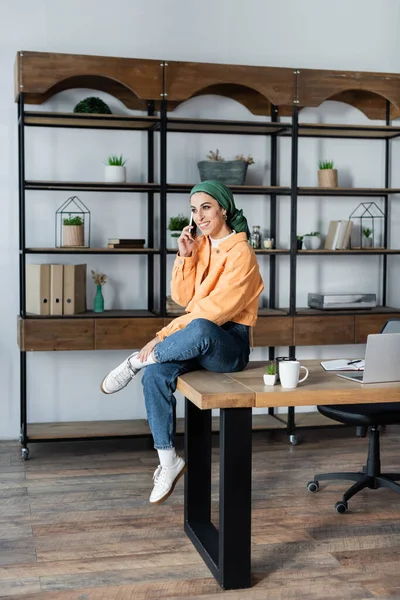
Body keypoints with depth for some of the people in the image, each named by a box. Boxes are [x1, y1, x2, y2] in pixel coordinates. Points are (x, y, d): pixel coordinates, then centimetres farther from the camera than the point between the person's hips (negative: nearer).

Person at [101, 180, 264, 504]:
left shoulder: (241, 253, -11)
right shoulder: (200, 246, 11)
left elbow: (215, 309, -20)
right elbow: (183, 298, 8)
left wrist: (164, 337, -21)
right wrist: (185, 256, -5)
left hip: (230, 346, -6)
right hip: (198, 340, 7)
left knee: (200, 330, -42)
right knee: (156, 376, -23)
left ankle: (139, 360, -17)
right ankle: (169, 461, -12)